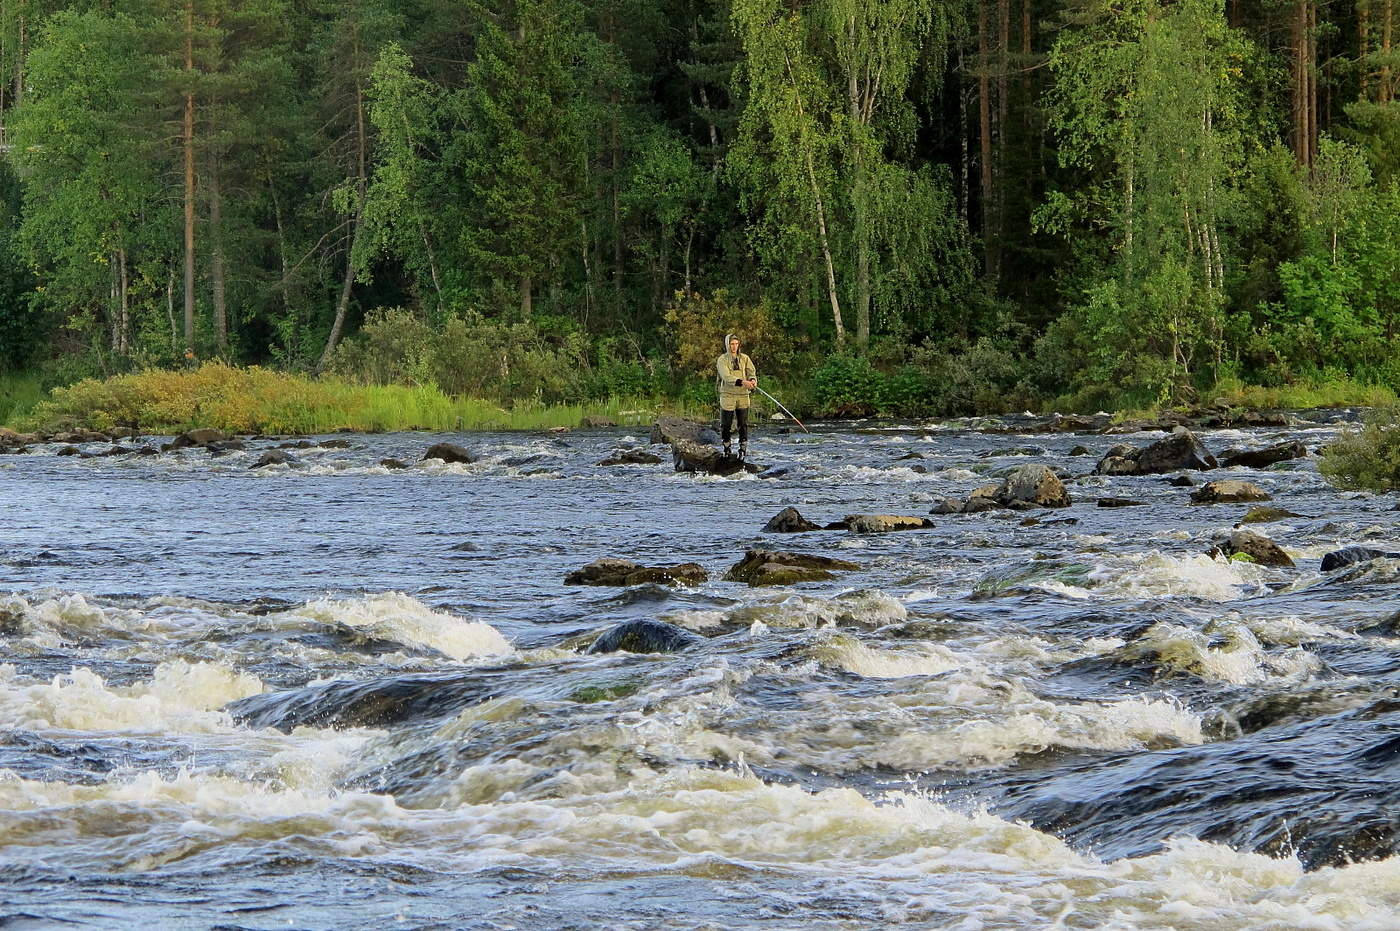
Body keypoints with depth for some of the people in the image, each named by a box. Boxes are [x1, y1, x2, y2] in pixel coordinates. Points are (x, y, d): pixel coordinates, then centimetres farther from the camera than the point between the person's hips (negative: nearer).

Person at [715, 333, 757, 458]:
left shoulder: (744, 359, 10)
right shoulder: (722, 360, -2)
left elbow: (752, 372, 4)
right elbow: (726, 377, -16)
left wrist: (753, 380, -21)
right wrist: (742, 382, -30)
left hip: (743, 395, 2)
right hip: (728, 395, -2)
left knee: (743, 424, -1)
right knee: (726, 424, 3)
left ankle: (743, 448, 5)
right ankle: (726, 448, 16)